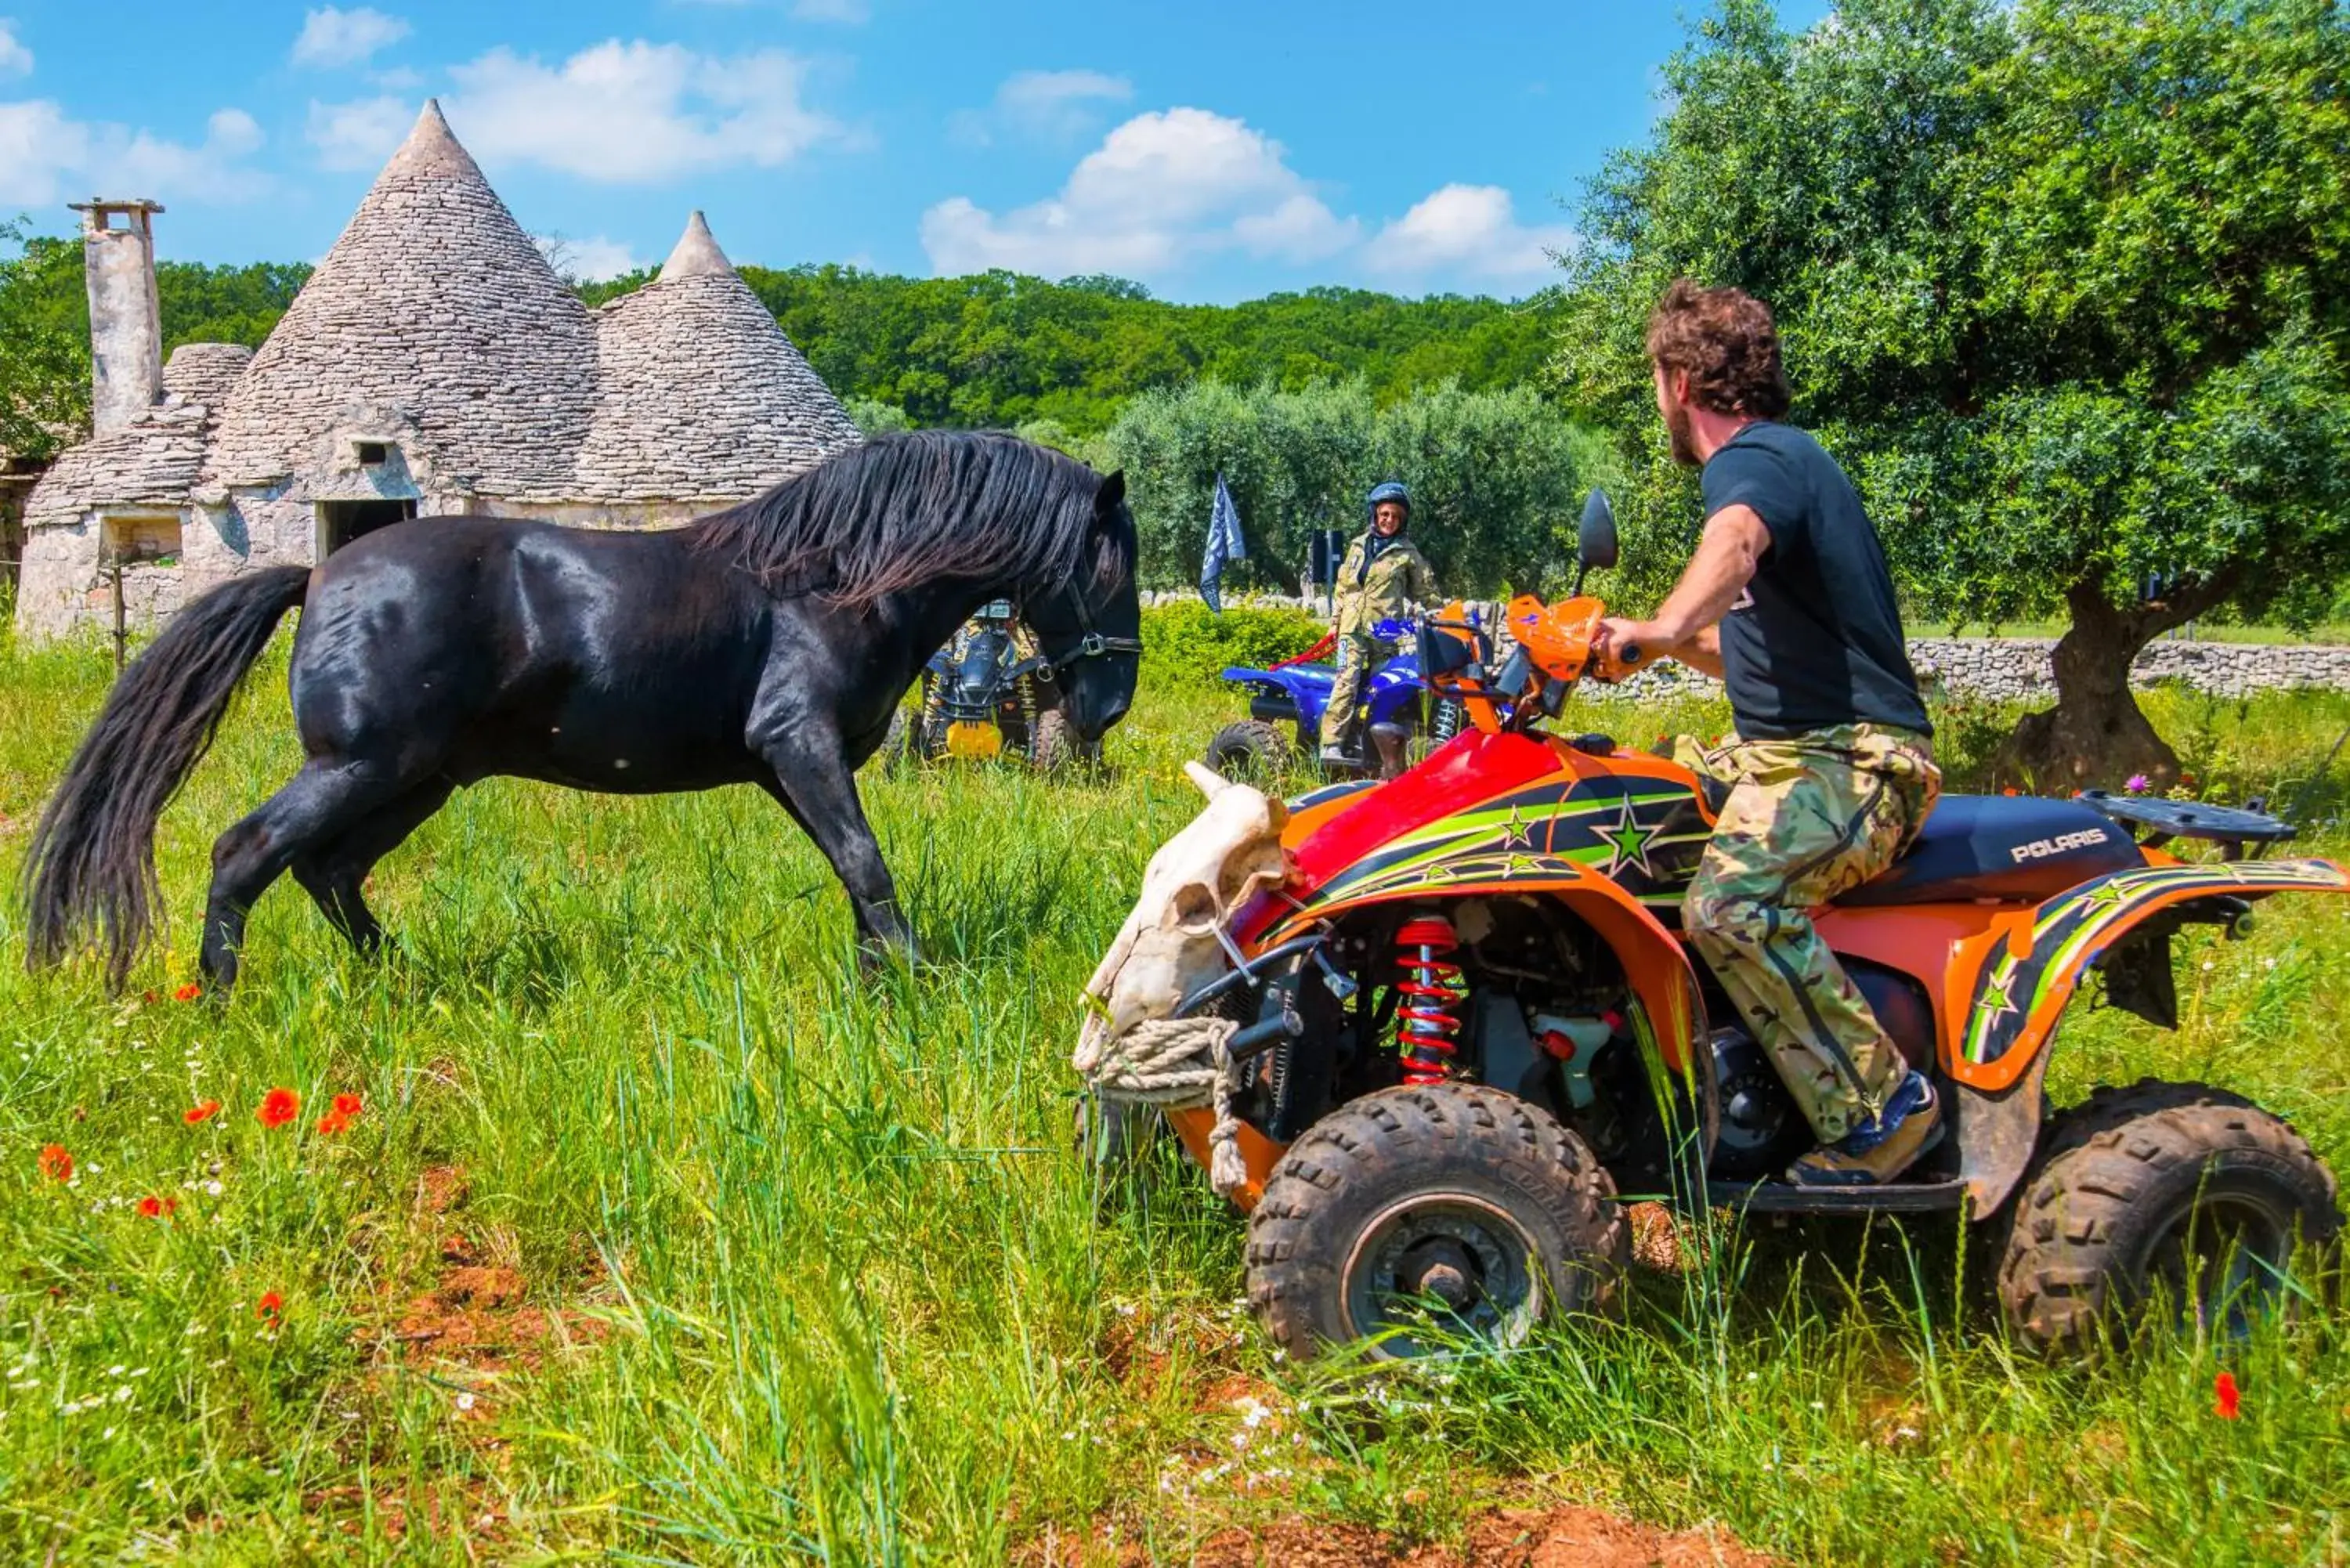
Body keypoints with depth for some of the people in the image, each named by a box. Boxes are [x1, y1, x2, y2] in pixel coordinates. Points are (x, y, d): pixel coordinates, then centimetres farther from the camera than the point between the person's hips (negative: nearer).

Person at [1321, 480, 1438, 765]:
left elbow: (1426, 590, 11)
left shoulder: (1408, 553, 8)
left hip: (1386, 630, -1)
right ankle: (1331, 745, -23)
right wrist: (1336, 622, 19)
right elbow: (1343, 587, 22)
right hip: (1353, 627, 1)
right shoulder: (1358, 546, 17)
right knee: (1347, 681, -16)